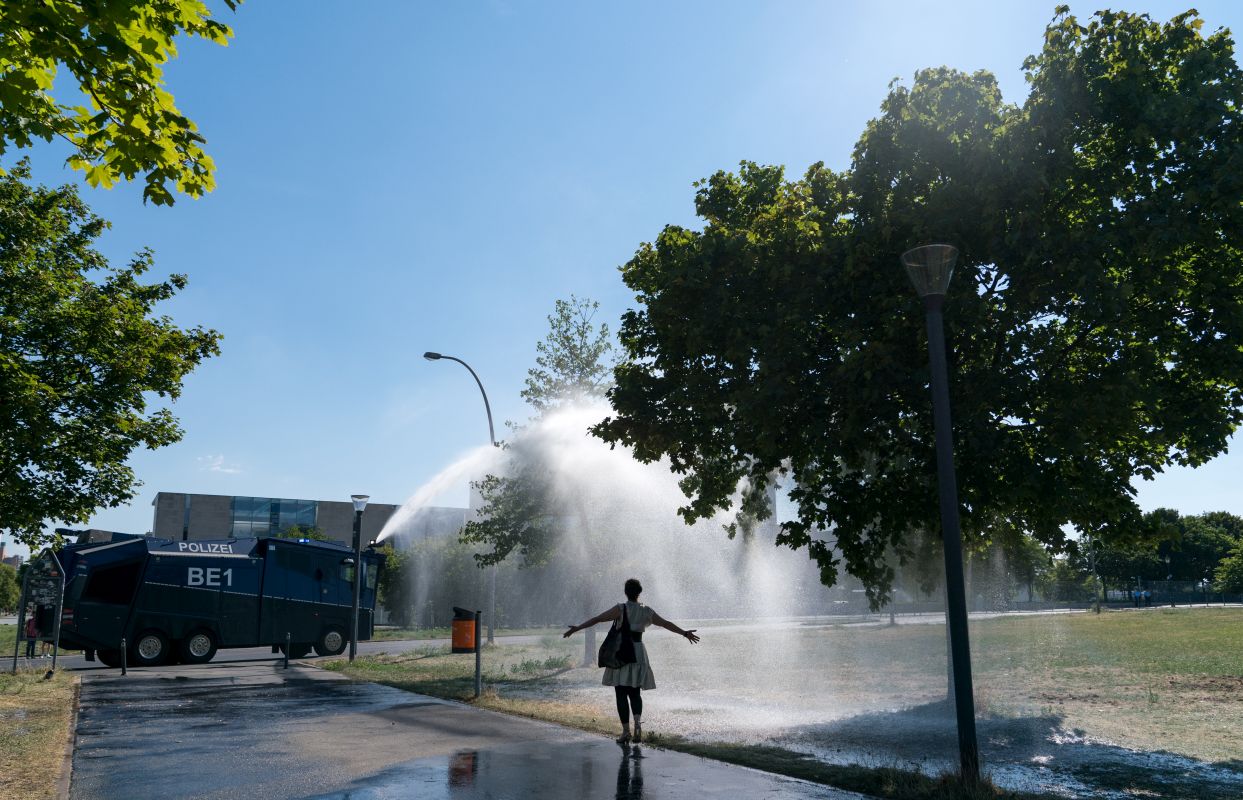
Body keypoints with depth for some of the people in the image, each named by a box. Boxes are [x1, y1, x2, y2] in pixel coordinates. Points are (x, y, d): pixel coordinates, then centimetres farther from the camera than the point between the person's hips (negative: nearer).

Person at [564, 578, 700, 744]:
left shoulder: (621, 609, -6)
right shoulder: (646, 612, 6)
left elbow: (597, 619, -10)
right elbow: (667, 624, 16)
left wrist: (577, 628, -6)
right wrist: (685, 633, 29)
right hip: (639, 652, 3)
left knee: (621, 693, 4)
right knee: (635, 692, 13)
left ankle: (626, 731, 0)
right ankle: (638, 721, -13)